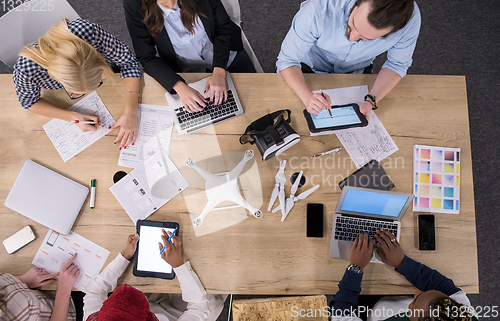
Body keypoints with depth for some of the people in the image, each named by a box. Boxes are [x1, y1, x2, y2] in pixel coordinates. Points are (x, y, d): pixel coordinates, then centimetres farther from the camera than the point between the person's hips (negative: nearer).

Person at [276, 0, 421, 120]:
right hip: (312, 67, -1)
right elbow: (287, 60, -32)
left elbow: (397, 64, -17)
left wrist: (370, 101, -34)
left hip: (357, 70, 2)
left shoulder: (410, 19, -35)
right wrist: (308, 98, -50)